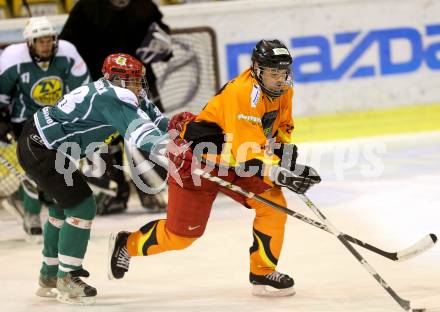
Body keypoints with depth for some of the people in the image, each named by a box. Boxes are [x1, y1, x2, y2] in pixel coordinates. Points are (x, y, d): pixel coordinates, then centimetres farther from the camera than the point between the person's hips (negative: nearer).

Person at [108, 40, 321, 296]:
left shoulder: (283, 91, -5)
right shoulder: (241, 93, -33)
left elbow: (282, 128, 13)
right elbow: (247, 153, -36)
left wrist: (287, 152, -6)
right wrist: (279, 174, -43)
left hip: (234, 164, 8)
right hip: (197, 159, -8)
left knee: (274, 204, -10)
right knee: (181, 234, 0)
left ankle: (263, 273, 2)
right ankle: (127, 245, 25)